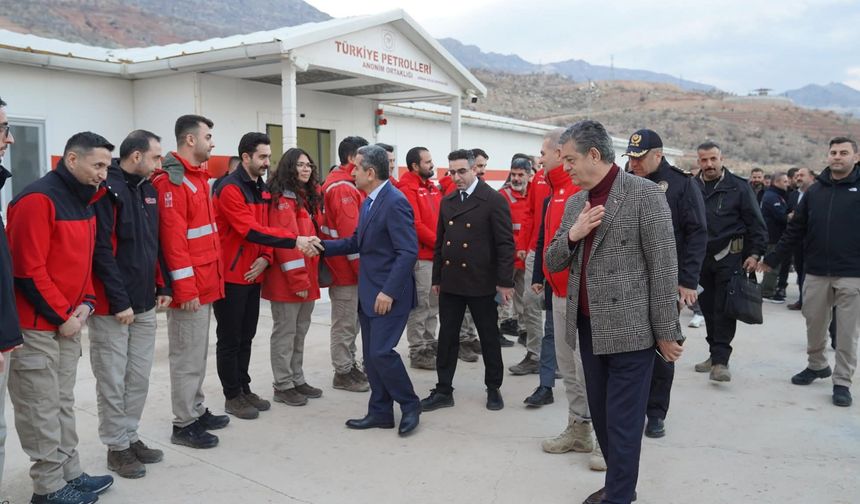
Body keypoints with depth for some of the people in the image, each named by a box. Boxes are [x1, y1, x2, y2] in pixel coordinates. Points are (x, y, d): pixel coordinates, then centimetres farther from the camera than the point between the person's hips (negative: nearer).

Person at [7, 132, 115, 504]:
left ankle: (70, 474, 26)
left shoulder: (85, 200, 10)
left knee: (63, 403, 16)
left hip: (69, 321, 9)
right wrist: (62, 315, -15)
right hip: (36, 324, -9)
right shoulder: (37, 200, -17)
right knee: (42, 408, 1)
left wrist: (86, 303, 2)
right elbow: (28, 270, -20)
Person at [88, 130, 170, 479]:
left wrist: (161, 286, 12)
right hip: (112, 307, -8)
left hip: (145, 304, 8)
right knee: (113, 380, 4)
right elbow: (102, 251, -18)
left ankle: (130, 436, 27)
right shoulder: (106, 190, -14)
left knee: (139, 378, 14)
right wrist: (119, 302, -18)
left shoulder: (148, 189, 12)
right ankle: (117, 447, 17)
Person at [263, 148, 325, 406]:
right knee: (285, 331, 1)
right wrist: (297, 278, -21)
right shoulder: (283, 198, -12)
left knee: (300, 331, 15)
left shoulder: (309, 196, 15)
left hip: (307, 276, 9)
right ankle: (283, 385, 10)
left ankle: (297, 380, 26)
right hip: (287, 278, -9)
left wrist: (311, 275, 12)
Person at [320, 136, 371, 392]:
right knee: (345, 323, 1)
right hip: (346, 267, -10)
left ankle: (349, 366, 29)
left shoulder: (344, 183, 14)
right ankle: (343, 373, 12)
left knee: (350, 321, 18)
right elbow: (350, 234, -24)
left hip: (346, 266, 10)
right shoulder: (343, 188, -19)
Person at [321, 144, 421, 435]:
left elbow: (408, 252, -22)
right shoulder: (369, 202, 12)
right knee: (371, 355, 12)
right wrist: (322, 246, 9)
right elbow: (357, 242, 18)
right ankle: (380, 412, 23)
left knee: (381, 352, -9)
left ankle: (409, 405, 10)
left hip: (389, 294, -9)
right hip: (369, 292, 9)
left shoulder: (395, 202, -18)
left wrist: (389, 292, -24)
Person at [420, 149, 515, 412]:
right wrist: (437, 278, 11)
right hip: (450, 282, 5)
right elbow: (440, 242, 14)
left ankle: (493, 389, 24)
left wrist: (505, 281, -14)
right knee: (447, 337, 8)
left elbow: (505, 243, -11)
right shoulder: (447, 202, 9)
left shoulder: (494, 200, -8)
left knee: (489, 337, 9)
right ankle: (443, 390, 17)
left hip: (481, 282, -5)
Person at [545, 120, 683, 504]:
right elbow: (552, 263, 11)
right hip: (589, 327, 7)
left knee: (622, 422, 1)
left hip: (629, 328, -7)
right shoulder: (575, 203, 11)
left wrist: (666, 331, -10)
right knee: (602, 417, 17)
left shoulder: (644, 194, -9)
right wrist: (572, 235, -9)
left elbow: (663, 268, -10)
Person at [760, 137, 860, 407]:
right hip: (816, 272, 4)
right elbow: (795, 230, 10)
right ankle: (817, 365, 34)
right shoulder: (815, 191, 8)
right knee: (814, 324, 13)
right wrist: (772, 260, 8)